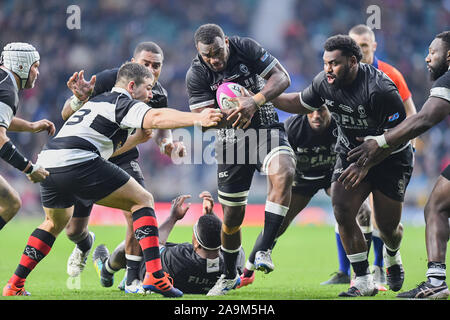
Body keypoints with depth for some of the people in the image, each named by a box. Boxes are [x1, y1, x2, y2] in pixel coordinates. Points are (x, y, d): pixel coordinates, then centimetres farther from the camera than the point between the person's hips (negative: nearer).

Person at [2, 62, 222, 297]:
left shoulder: (99, 100, 31)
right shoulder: (122, 103, 2)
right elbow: (155, 118, -19)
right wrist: (197, 119, -27)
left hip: (47, 163, 9)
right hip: (78, 163, -9)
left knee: (55, 223, 33)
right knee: (143, 200, 1)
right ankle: (155, 276, -11)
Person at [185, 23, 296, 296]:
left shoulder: (246, 48, -11)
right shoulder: (196, 74, -10)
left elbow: (282, 78, -13)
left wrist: (255, 102, -30)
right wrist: (227, 115, -34)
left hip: (267, 129, -1)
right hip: (231, 140, 1)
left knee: (283, 173, -33)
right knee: (232, 214, 4)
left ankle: (264, 251, -30)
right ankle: (230, 276, 27)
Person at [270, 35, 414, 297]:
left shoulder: (380, 89, -30)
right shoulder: (325, 83, -10)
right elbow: (301, 103, 11)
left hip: (391, 158, -5)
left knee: (388, 225, 1)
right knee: (342, 209, -16)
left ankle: (392, 257, 41)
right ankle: (364, 281, -7)